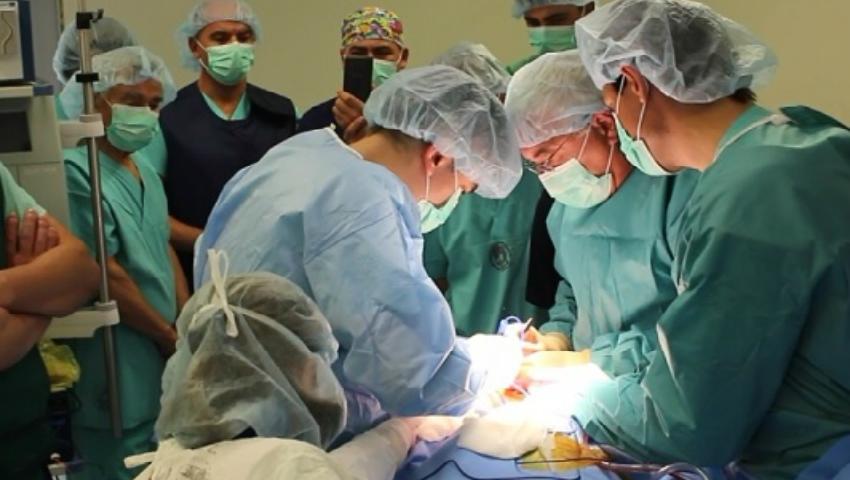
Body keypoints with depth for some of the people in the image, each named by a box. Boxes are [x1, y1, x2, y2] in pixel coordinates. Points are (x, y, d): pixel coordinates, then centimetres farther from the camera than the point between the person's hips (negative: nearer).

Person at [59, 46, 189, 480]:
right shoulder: (77, 172, -17)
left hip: (166, 364, 9)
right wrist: (173, 338, -9)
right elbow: (105, 275, -19)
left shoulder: (145, 173, 14)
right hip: (120, 375, -9)